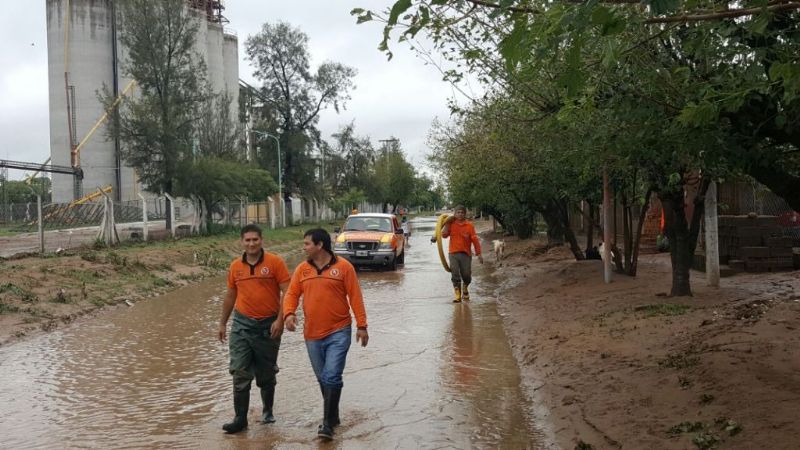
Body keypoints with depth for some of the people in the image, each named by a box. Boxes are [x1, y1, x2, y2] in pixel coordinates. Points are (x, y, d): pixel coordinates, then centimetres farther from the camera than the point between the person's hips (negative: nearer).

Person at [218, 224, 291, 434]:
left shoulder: (275, 262, -7)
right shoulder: (235, 266, 5)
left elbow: (287, 292, -9)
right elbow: (230, 296, 16)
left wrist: (280, 320, -16)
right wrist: (223, 322, 18)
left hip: (268, 325, -2)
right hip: (242, 324, 2)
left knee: (266, 374, 12)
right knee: (240, 373, -4)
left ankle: (268, 411, 31)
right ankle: (240, 418, 2)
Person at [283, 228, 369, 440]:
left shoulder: (343, 266, -6)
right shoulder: (302, 269, 5)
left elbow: (355, 297, -4)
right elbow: (292, 294, 5)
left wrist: (362, 326, -6)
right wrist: (289, 313, -15)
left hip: (339, 332, -4)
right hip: (312, 335, 5)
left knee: (331, 377, -11)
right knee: (322, 379, 14)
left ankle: (328, 423, -3)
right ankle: (333, 416, 31)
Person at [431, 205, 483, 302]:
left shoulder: (469, 225, -1)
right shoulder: (451, 224, 5)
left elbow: (475, 240, -3)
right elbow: (444, 235, -5)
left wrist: (479, 254, -7)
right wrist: (447, 223, -7)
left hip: (466, 253, -1)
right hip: (453, 253, 1)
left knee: (466, 274, -1)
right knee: (455, 274, -5)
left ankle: (465, 289, 30)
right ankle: (457, 294, 1)